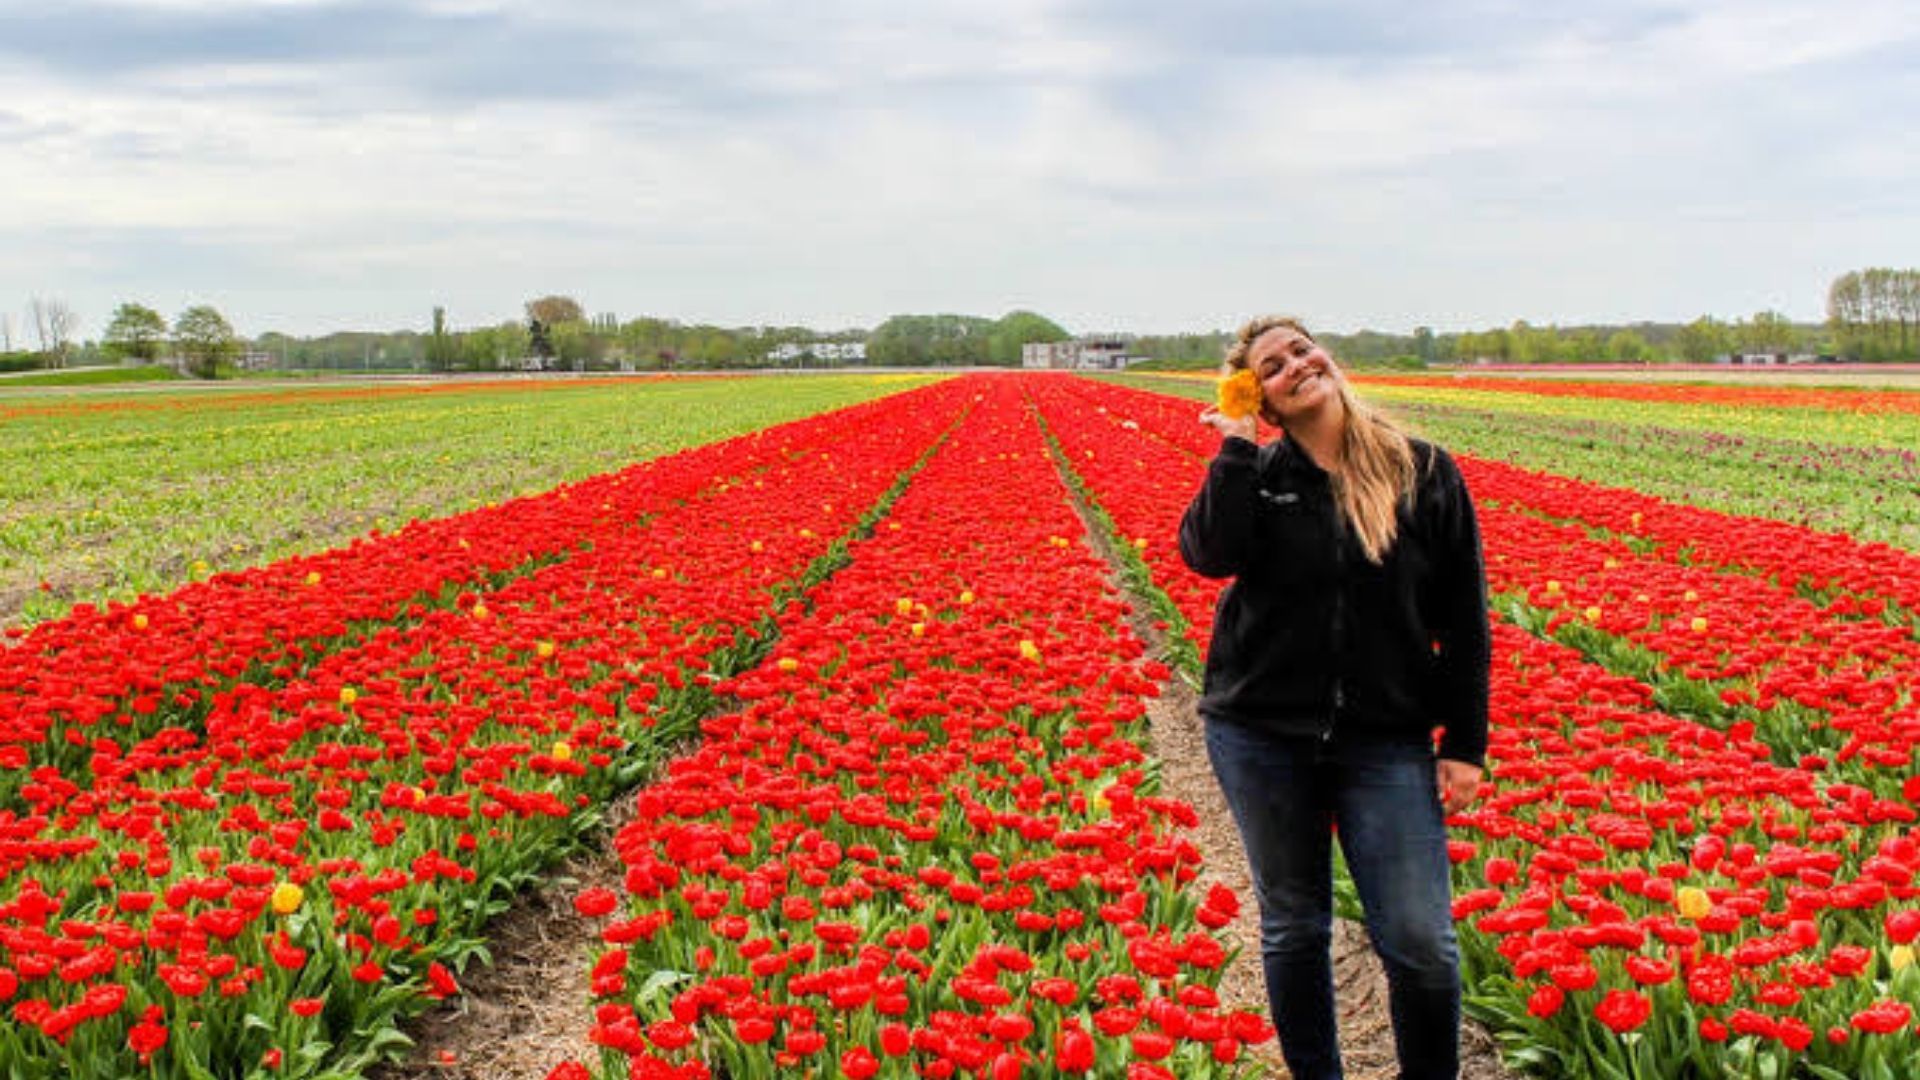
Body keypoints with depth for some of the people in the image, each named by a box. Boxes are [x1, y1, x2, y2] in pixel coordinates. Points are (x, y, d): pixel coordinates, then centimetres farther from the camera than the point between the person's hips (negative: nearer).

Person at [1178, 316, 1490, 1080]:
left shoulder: (1424, 474, 0)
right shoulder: (1254, 476, 2)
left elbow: (1463, 619, 2)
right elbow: (1210, 554, -20)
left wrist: (1465, 745, -1)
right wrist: (1236, 447, -13)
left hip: (1385, 739, 0)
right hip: (1263, 735, 1)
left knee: (1421, 942, -2)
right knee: (1293, 928, 12)